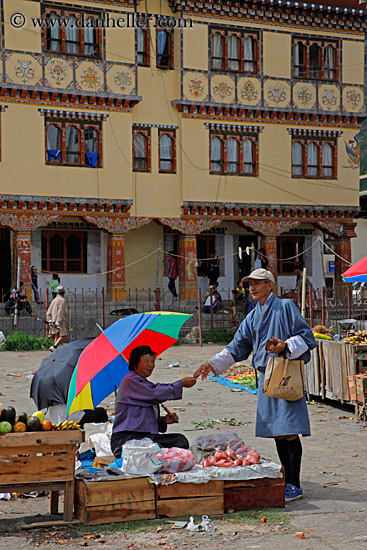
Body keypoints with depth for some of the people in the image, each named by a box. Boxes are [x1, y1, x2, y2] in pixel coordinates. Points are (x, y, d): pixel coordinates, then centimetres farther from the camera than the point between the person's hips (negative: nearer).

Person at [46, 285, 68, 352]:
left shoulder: (54, 301, 17)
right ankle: (54, 347, -23)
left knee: (56, 336, 6)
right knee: (63, 335, -9)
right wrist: (58, 322, -20)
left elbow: (48, 313, 11)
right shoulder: (62, 300, -6)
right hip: (60, 321, -8)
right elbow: (60, 312, -16)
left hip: (53, 322, 8)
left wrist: (50, 321, 3)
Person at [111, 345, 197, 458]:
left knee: (180, 440, -11)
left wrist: (163, 420, 7)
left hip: (146, 436, 9)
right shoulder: (130, 381, -6)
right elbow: (156, 393, -21)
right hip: (126, 438, -9)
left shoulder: (146, 384, 23)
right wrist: (181, 383, -13)